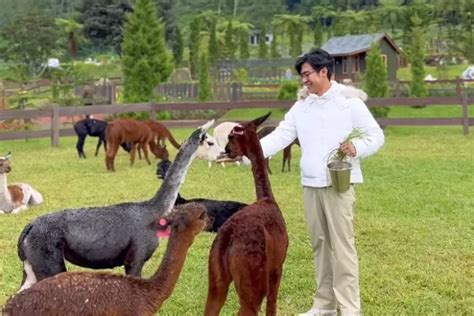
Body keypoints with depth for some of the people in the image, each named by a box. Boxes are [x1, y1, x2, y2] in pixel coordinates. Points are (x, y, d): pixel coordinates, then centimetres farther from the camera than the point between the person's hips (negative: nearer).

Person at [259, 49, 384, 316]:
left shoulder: (349, 102, -3)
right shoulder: (301, 108, 12)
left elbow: (376, 135, -3)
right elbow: (279, 137, 5)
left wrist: (357, 148, -23)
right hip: (310, 185, 5)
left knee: (342, 245, -5)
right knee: (320, 244, 12)